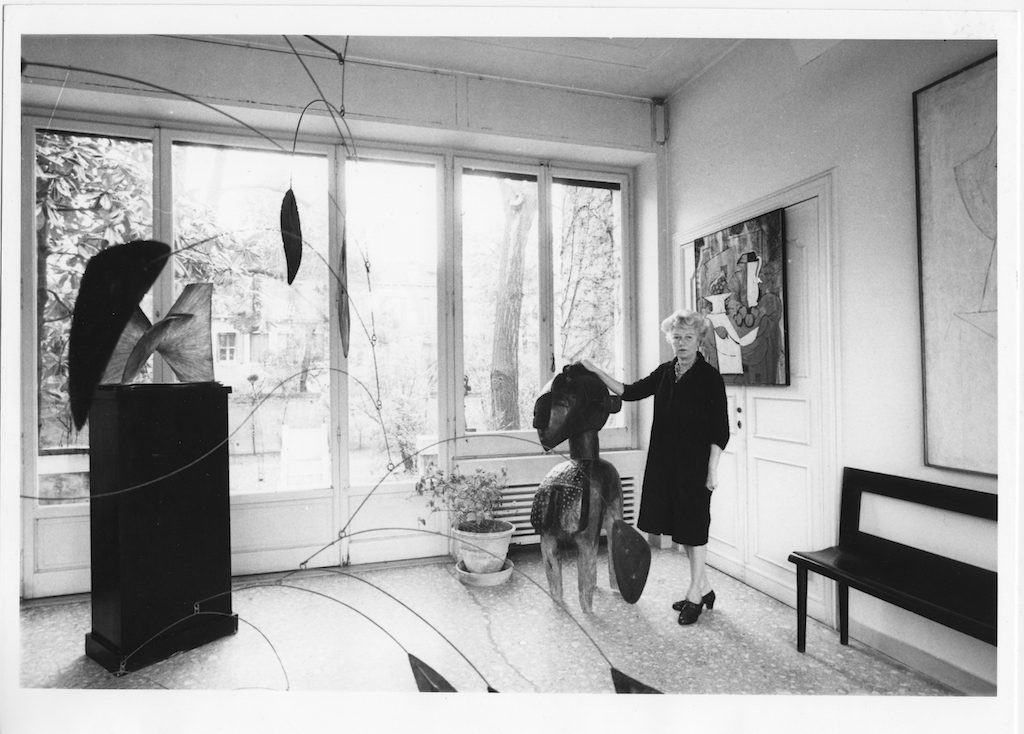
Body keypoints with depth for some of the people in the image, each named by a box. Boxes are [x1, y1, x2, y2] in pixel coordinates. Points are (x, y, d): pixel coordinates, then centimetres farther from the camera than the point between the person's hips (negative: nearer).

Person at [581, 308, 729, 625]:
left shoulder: (710, 377, -10)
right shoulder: (665, 372, 7)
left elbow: (720, 429, -10)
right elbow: (630, 391, 10)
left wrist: (713, 469, -13)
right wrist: (596, 371, 3)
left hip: (696, 464, -6)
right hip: (667, 462, 6)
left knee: (694, 526, 3)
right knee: (681, 527, 14)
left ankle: (694, 595, 18)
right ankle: (704, 588, 30)